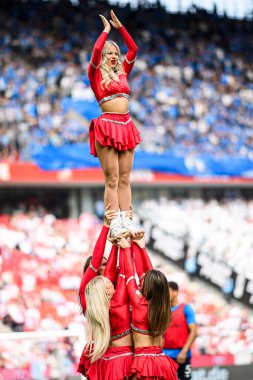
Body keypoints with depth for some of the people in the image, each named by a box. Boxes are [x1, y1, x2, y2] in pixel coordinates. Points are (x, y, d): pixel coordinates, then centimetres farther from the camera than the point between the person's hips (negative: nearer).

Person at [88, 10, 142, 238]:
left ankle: (126, 220, 1)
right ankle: (115, 223, -10)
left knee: (125, 178, 3)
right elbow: (96, 50, -13)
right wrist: (107, 30, -1)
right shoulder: (96, 74, 2)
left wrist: (120, 27, 12)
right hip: (107, 126, -6)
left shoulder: (122, 72, 17)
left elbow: (133, 49, 14)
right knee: (112, 179, -8)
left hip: (126, 126, 6)